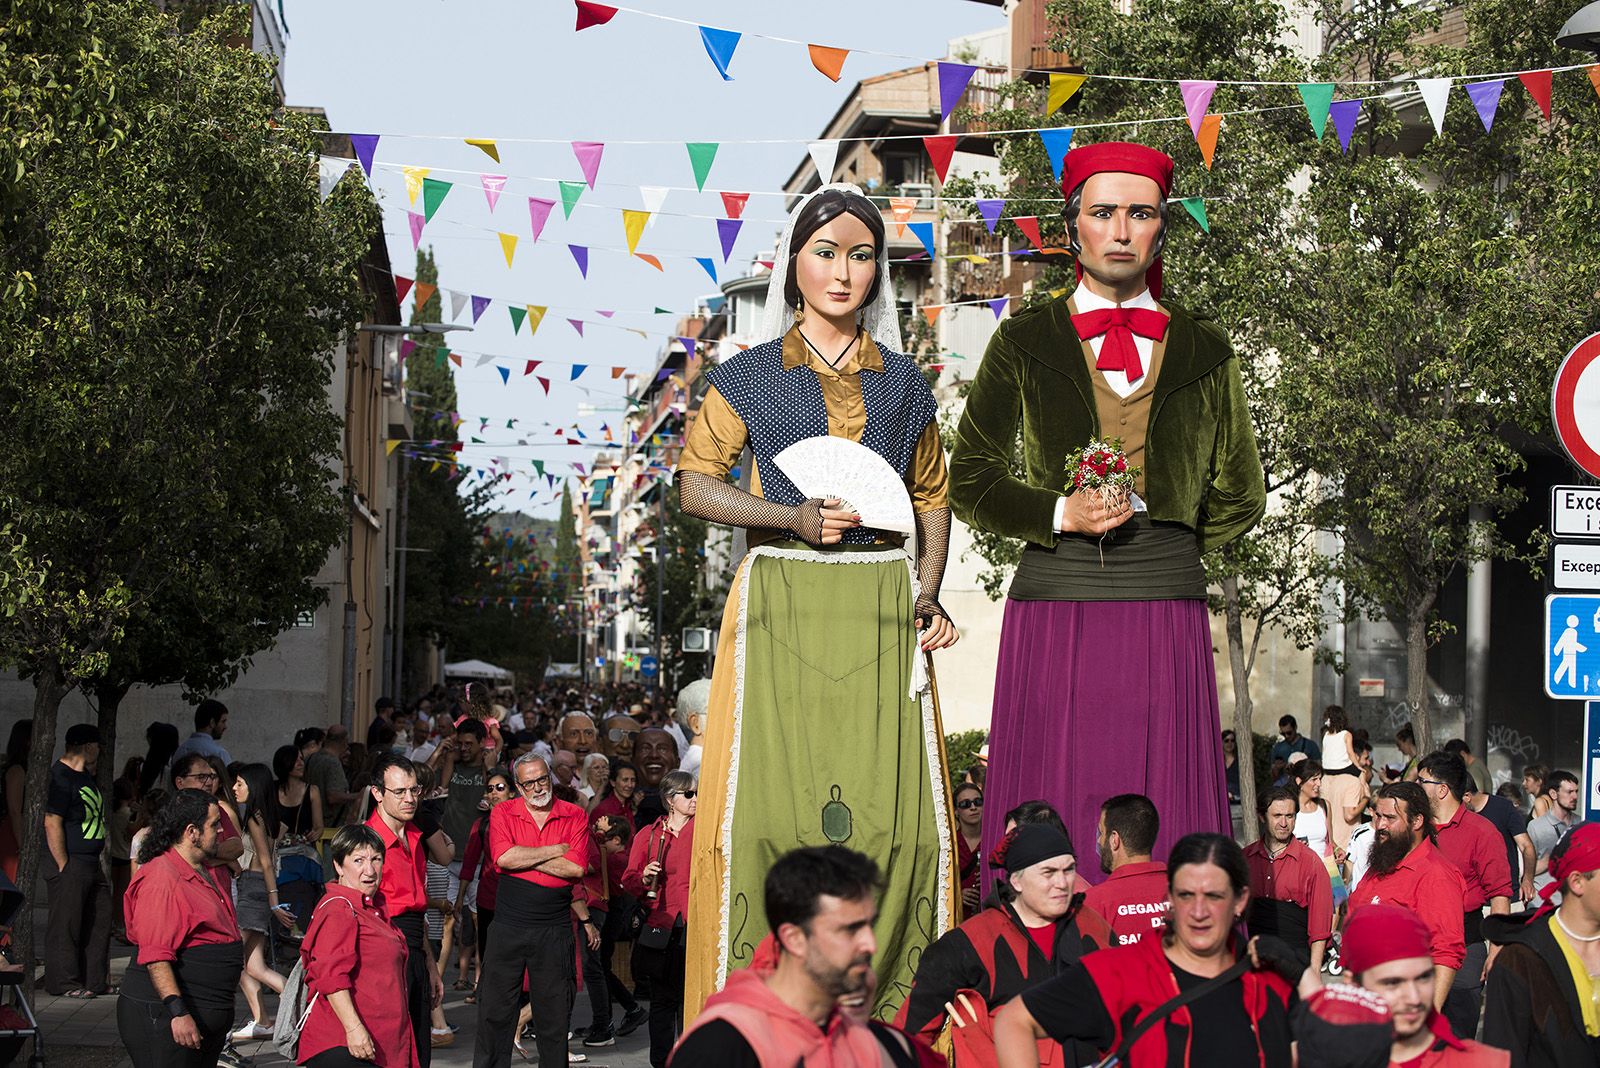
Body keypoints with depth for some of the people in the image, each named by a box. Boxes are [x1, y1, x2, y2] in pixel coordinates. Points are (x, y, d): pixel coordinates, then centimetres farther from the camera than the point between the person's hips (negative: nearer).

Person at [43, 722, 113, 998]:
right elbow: (52, 823, -18)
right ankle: (64, 983, 0)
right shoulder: (61, 778, -13)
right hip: (70, 864, -10)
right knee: (66, 924, -5)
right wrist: (63, 866, -21)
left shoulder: (85, 777, 17)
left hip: (92, 862, 10)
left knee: (99, 922, 11)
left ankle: (95, 980, 18)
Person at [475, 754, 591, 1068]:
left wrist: (524, 859, -11)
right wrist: (556, 850, -9)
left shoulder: (575, 816, 2)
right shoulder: (502, 813, 3)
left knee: (555, 1013, 6)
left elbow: (577, 867, -11)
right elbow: (503, 857, -15)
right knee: (495, 1009, 5)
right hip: (509, 926, 0)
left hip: (555, 928, 0)